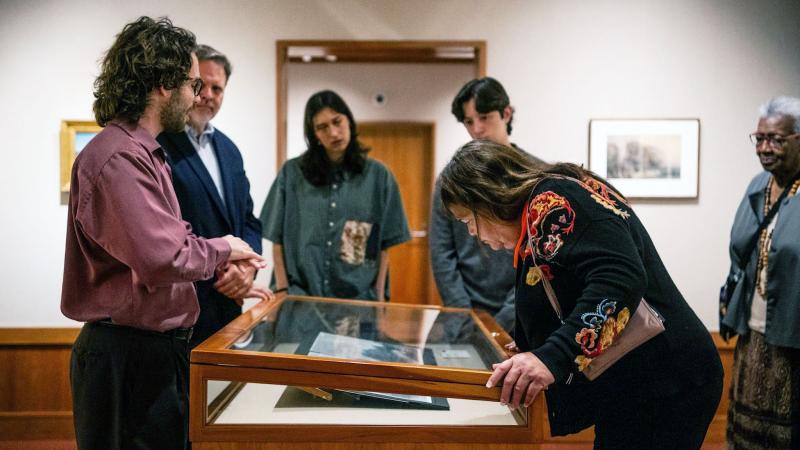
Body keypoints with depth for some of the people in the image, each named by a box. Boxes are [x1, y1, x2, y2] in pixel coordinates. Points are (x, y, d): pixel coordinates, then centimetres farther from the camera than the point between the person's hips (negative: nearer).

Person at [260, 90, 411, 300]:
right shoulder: (292, 173, 1)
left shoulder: (378, 176, 2)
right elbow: (278, 239, 2)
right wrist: (283, 291, -5)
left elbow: (384, 245, 3)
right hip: (300, 296, 0)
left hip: (359, 297, 1)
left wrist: (379, 296, -3)